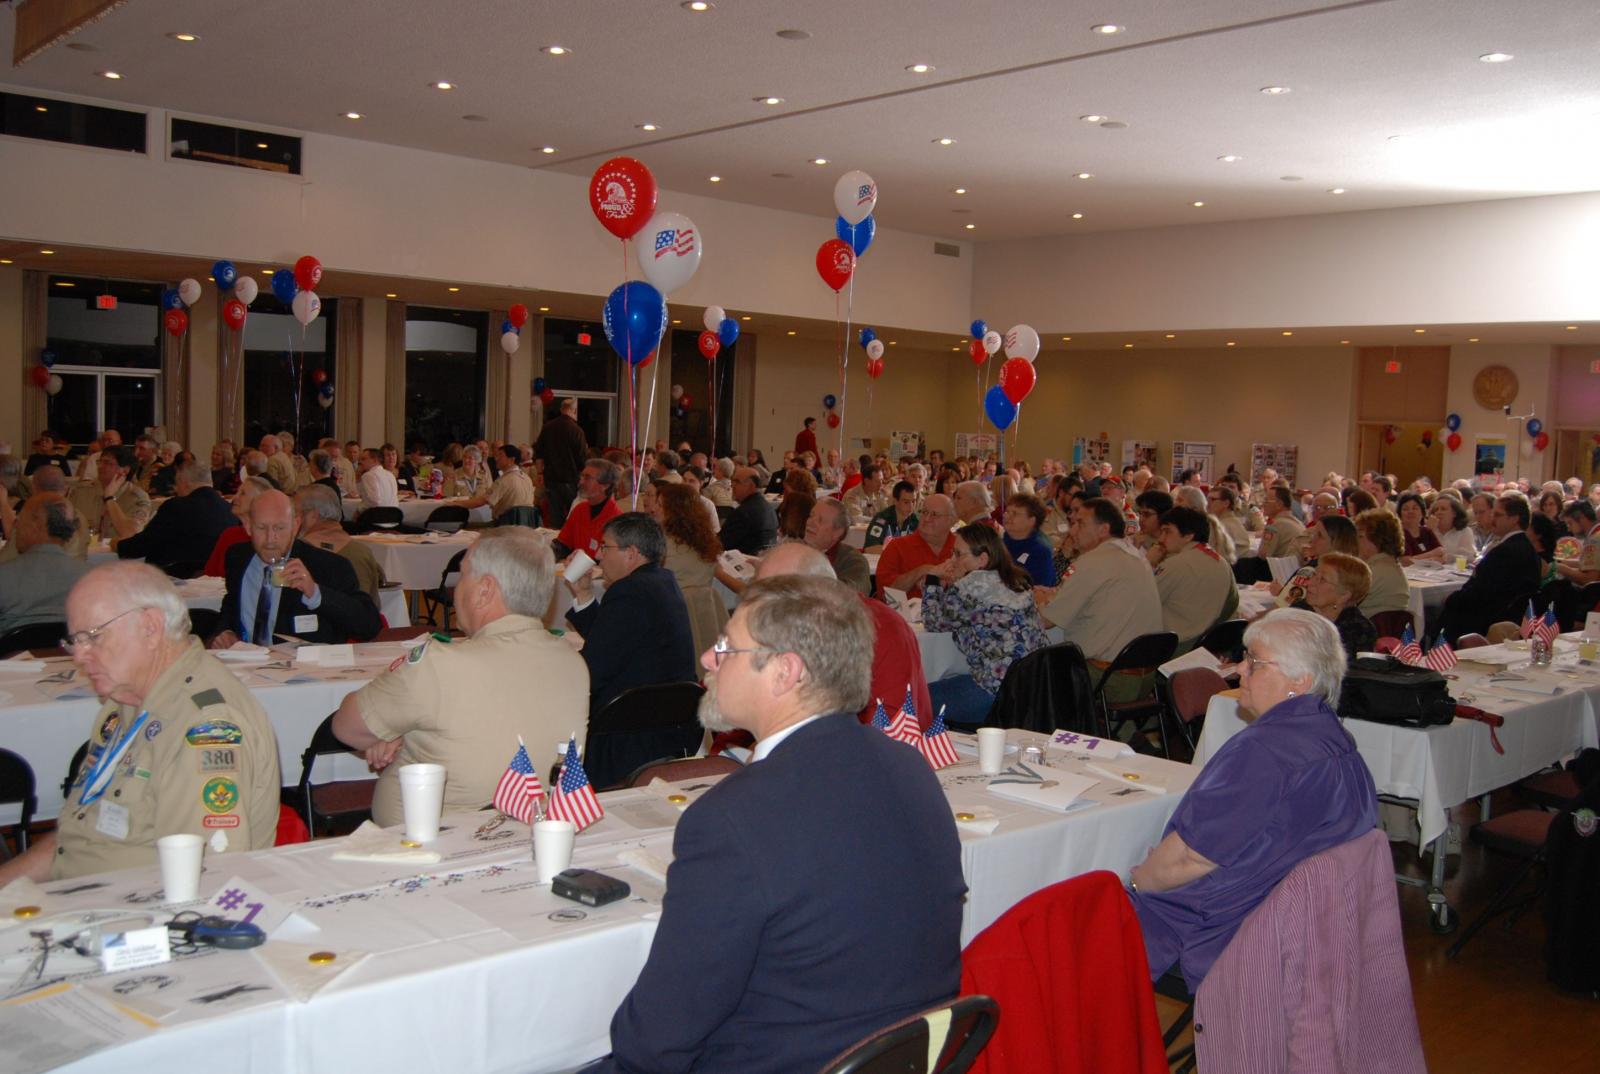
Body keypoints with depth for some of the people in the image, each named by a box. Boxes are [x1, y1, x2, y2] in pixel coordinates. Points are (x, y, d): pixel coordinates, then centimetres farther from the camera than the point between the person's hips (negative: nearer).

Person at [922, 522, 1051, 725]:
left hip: (999, 692, -9)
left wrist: (933, 580, 9)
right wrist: (949, 586, 13)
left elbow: (933, 622, -2)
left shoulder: (971, 586, -14)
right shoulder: (1018, 581, 13)